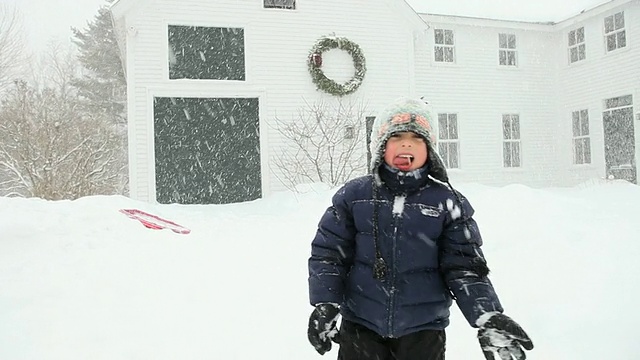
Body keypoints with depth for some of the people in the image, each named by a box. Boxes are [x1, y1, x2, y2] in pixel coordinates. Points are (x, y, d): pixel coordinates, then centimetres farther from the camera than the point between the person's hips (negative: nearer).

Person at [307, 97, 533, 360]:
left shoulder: (446, 202, -3)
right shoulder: (353, 195, -2)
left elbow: (464, 266, -3)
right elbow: (328, 252, 1)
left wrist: (488, 317, -16)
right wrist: (325, 303, -11)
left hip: (423, 328, 0)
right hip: (360, 324, 0)